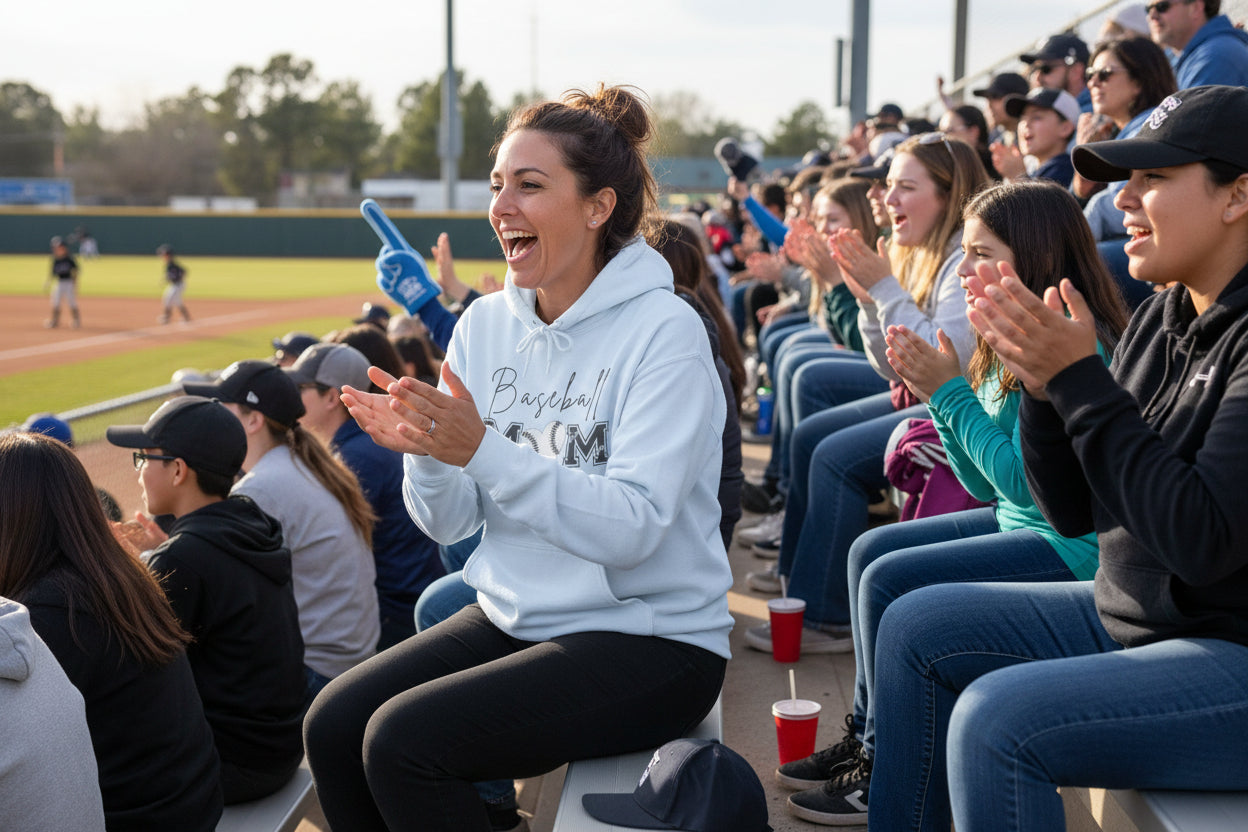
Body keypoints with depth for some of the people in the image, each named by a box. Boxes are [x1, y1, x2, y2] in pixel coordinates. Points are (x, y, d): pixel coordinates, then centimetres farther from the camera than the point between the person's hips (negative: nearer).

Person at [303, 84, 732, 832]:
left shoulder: (663, 333, -14)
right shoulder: (487, 323, 4)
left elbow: (633, 528, -23)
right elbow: (450, 524, 6)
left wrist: (482, 451, -31)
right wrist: (424, 453, -16)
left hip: (648, 638, -6)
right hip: (515, 616, 7)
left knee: (402, 739, -21)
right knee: (332, 723, -10)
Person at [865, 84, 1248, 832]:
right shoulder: (1162, 319, 6)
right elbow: (1074, 511, 7)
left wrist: (1078, 379, -23)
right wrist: (1041, 377, -10)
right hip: (1130, 615, 9)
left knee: (997, 719, -26)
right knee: (917, 627, 7)